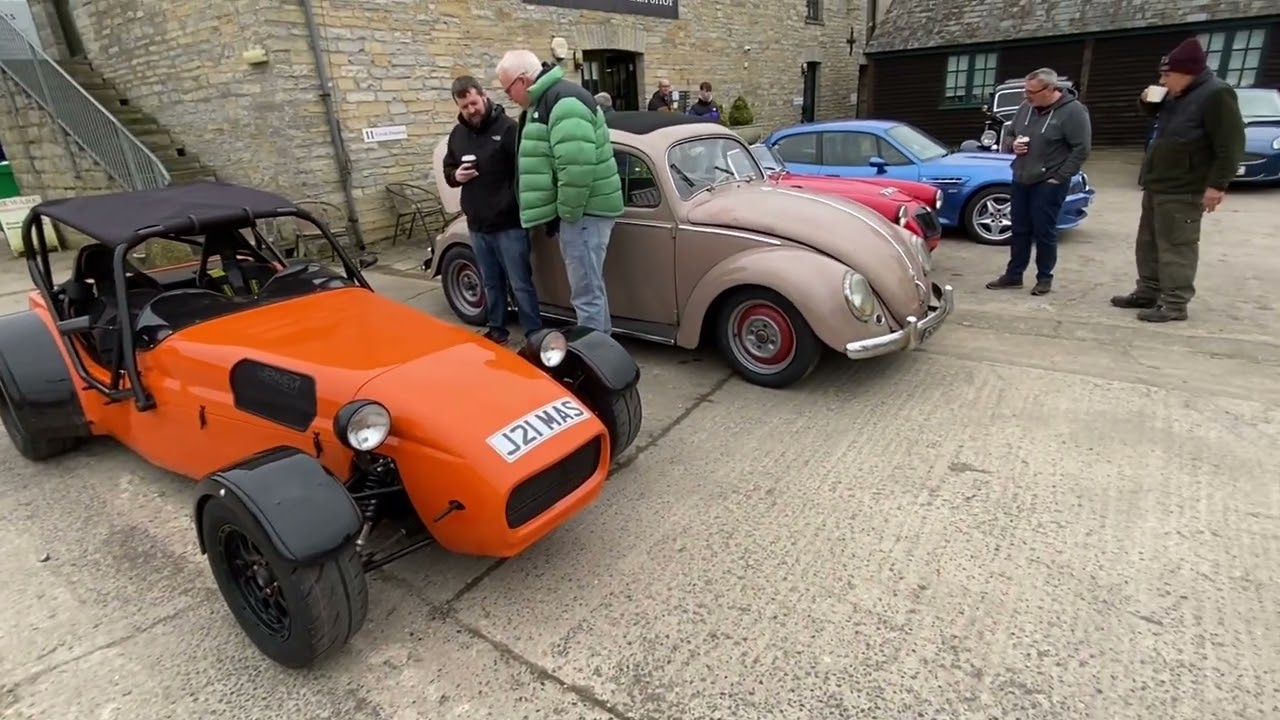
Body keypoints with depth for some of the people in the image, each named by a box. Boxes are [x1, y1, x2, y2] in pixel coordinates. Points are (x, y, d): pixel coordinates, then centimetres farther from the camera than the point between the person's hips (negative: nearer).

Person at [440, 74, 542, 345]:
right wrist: (456, 175, -2)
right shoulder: (457, 134, 11)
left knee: (520, 284, -2)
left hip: (509, 224, -6)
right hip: (477, 225, 6)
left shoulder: (507, 127, -8)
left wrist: (521, 209, -17)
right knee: (491, 283, 16)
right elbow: (447, 170, 21)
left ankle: (534, 336, 6)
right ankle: (497, 330, 30)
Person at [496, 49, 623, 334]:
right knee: (591, 287, 18)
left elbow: (577, 166, -27)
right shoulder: (545, 101, 17)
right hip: (580, 208, 11)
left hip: (583, 210, -11)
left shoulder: (564, 101, -16)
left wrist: (567, 212, -17)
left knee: (586, 293, -7)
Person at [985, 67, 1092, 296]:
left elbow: (1081, 150, -12)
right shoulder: (1026, 107, 6)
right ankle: (1013, 274, 20)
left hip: (1049, 183, -6)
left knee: (1044, 232, -1)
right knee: (1019, 230, 11)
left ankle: (1044, 278, 12)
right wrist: (1014, 144, -2)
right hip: (1021, 180, 6)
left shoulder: (1073, 111, -12)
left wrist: (1059, 177, -15)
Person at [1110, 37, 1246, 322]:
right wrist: (1147, 101, 11)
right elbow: (1157, 113, 34)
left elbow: (1231, 146, -17)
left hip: (1182, 191, -9)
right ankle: (1147, 292, 25)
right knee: (1148, 244, 15)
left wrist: (1217, 184, -22)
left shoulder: (1216, 94, -14)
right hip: (1157, 185, 10)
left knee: (1176, 248, -7)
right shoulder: (1178, 96, 13)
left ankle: (1174, 304, -3)